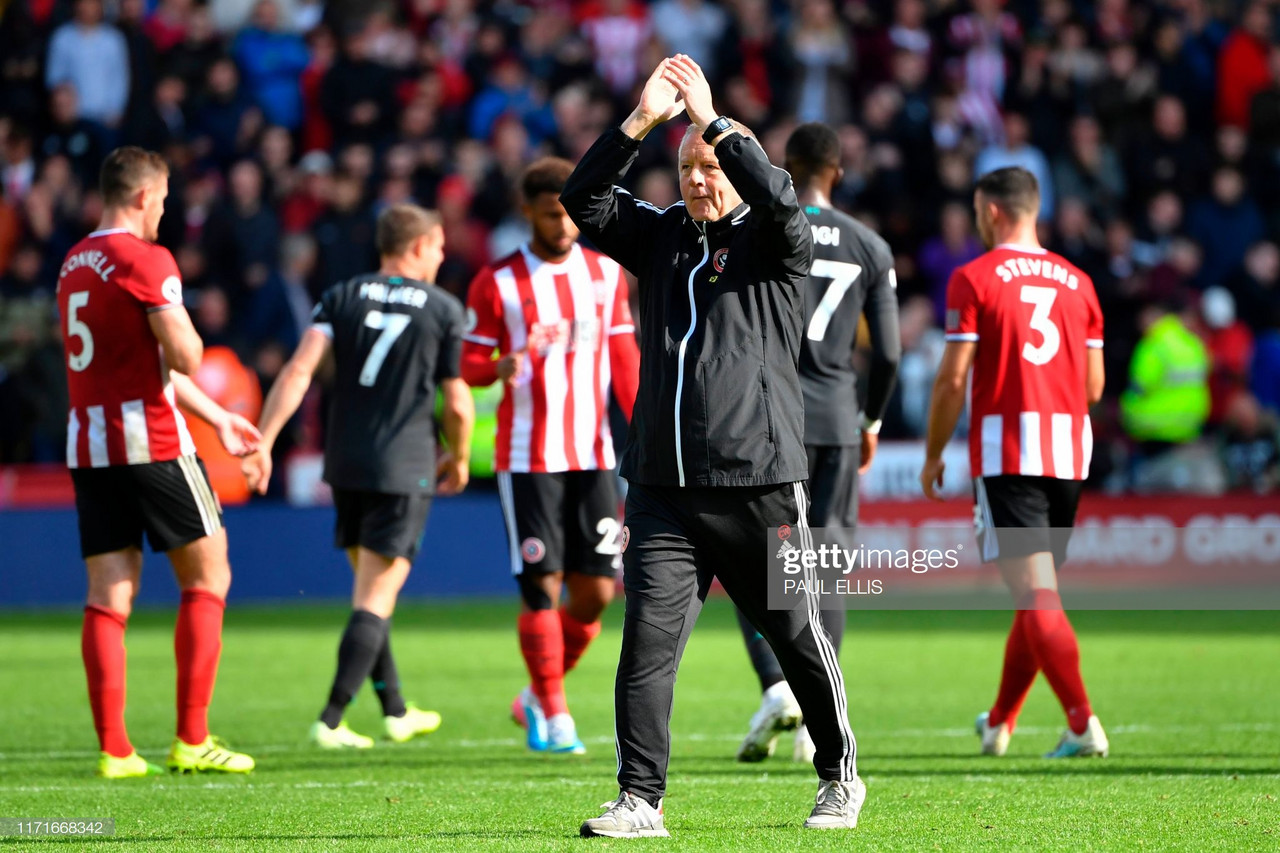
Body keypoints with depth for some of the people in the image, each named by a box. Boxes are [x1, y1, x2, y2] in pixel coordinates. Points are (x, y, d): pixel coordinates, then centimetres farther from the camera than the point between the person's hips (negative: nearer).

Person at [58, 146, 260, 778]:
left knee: (108, 596, 5)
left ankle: (113, 749, 0)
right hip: (150, 442, -7)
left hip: (87, 445, 7)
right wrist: (187, 328, 7)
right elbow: (184, 358, -16)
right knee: (207, 578, 4)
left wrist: (217, 417, 30)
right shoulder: (145, 260, -10)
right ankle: (191, 740, 0)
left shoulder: (73, 265, 17)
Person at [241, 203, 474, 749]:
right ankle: (331, 720, -12)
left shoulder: (341, 298, 5)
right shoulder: (444, 310, -2)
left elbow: (299, 371, -8)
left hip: (345, 465, 4)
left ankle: (396, 712, 28)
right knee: (376, 597, -3)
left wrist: (263, 442, -10)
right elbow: (457, 403, -1)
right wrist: (459, 459, 17)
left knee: (372, 587, 18)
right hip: (405, 468, -4)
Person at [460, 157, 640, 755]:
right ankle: (554, 718, 2)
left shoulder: (606, 273, 10)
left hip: (593, 454, 4)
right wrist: (503, 365, -23)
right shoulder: (497, 285, -2)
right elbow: (469, 364, -1)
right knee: (542, 587, -8)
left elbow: (624, 359, 13)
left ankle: (536, 698, 22)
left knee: (597, 590, 2)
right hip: (527, 457, -4)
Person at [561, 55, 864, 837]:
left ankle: (840, 776, 26)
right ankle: (641, 801, -6)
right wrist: (642, 120, -10)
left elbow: (781, 201, -20)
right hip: (664, 491, 3)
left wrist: (713, 119, -19)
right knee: (647, 642, -7)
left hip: (761, 485, -3)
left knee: (799, 639, 8)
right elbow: (584, 201, 0)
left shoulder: (772, 245, 2)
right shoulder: (660, 237, 13)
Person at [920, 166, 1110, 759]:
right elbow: (1094, 386, 13)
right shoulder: (1077, 282, 12)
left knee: (1035, 594, -9)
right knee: (1037, 593, 15)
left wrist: (933, 456, 4)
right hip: (1069, 452, 5)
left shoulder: (974, 278, -3)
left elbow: (952, 379, -6)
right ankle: (999, 722, 27)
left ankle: (1083, 723, -20)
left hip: (1006, 452, -5)